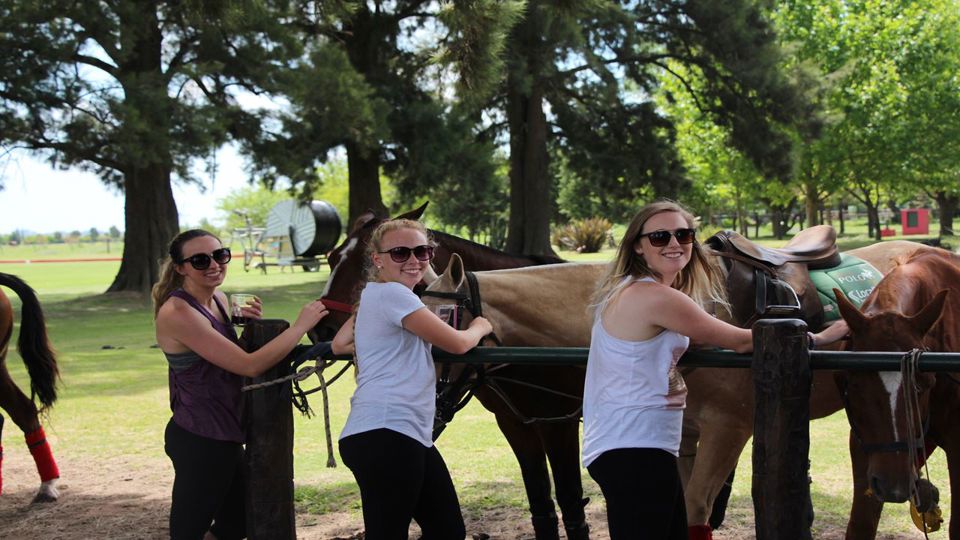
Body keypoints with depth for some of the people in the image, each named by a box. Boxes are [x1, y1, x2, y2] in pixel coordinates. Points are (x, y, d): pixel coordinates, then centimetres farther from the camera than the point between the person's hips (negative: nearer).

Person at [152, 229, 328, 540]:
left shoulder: (218, 299, 6)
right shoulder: (177, 313, -22)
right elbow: (250, 366, -25)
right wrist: (302, 325, -18)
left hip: (224, 436, 9)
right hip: (199, 441, -9)